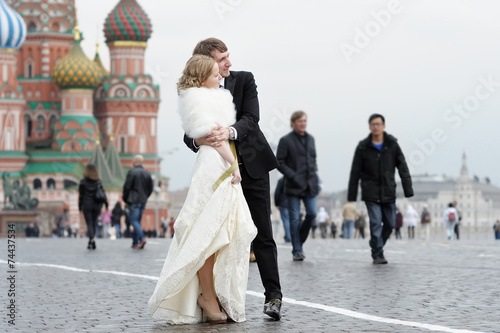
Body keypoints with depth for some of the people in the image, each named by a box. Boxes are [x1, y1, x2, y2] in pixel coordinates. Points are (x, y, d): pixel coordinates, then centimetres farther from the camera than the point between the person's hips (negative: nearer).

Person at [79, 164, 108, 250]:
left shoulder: (83, 182, -4)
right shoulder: (98, 182, 1)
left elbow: (81, 195, -2)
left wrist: (80, 207, 4)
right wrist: (106, 204, 7)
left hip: (86, 205, -2)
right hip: (96, 205, 2)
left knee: (89, 224, -3)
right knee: (94, 223, 14)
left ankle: (92, 239, -24)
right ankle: (92, 240, 12)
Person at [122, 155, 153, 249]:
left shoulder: (132, 172, -10)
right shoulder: (147, 173, 9)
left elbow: (127, 187, -11)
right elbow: (150, 189, 10)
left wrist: (125, 198, 3)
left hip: (133, 200, -6)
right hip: (143, 201, 6)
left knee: (134, 220, -6)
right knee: (138, 221, 12)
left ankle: (142, 238, -25)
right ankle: (135, 242, 10)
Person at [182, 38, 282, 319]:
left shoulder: (244, 80, -3)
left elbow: (251, 117, -15)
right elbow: (188, 134, -9)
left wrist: (230, 132, -36)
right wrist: (198, 140, -34)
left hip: (252, 166, 0)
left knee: (263, 234, -2)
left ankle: (273, 295, -1)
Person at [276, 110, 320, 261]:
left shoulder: (310, 139, 14)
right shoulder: (286, 140, -4)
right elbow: (279, 162, -6)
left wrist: (314, 174, 8)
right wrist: (293, 176, -15)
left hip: (310, 185, 5)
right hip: (293, 186, -5)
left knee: (312, 214, -2)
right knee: (295, 218, -3)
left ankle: (299, 242, 18)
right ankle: (297, 250, 4)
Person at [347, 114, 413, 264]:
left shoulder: (392, 145, 3)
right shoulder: (363, 147, 0)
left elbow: (403, 168, 1)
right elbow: (355, 173, 3)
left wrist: (408, 190, -7)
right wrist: (351, 196, 2)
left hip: (388, 193, 2)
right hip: (371, 193, -2)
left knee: (390, 224, 5)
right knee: (376, 222, -12)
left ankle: (377, 246, 28)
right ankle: (377, 254, -5)